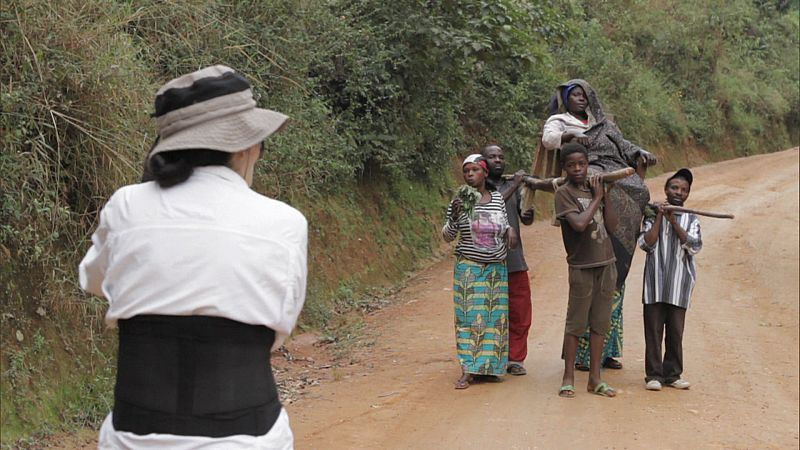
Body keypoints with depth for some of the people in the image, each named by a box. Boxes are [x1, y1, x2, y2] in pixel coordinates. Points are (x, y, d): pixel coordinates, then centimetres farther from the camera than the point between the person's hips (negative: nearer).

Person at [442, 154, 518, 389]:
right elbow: (447, 236, -3)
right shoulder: (459, 201, -5)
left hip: (497, 268, 4)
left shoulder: (498, 198, 4)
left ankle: (489, 366, 14)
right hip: (469, 268, -4)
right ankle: (468, 371, -7)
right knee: (470, 316, -6)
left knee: (495, 317, 5)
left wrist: (510, 230, -4)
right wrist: (454, 217, -21)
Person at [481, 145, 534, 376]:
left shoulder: (513, 186, 15)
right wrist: (514, 186, -21)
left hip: (514, 260, 5)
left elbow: (526, 220, 13)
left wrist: (528, 214, -11)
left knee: (520, 312, 4)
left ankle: (515, 358, 14)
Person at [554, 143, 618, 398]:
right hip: (582, 267, -6)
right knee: (576, 323, 0)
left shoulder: (594, 188, 9)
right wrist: (596, 198, -13)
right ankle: (568, 378, 10)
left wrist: (604, 195, -4)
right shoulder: (564, 193, -8)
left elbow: (611, 226, 3)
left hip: (606, 264, 6)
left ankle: (595, 379, 17)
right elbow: (579, 224, -24)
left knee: (600, 323, 9)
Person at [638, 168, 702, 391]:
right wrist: (659, 217, -9)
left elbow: (694, 246, -10)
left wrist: (673, 221, -13)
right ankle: (653, 374, 10)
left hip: (679, 285, 1)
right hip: (655, 283, -1)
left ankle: (672, 374, 17)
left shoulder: (691, 219, 6)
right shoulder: (653, 215, 3)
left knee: (675, 331, 6)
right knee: (654, 330, 2)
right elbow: (646, 243, -9)